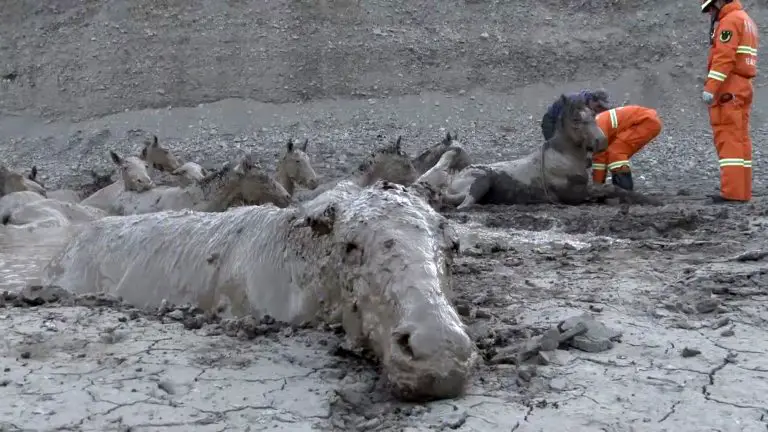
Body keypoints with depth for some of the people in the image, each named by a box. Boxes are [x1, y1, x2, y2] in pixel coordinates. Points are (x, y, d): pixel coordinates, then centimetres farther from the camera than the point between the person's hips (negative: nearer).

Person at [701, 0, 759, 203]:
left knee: (728, 139, -11)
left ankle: (732, 192, -13)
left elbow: (724, 58, -20)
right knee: (740, 139, 9)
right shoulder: (746, 20, 23)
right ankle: (742, 191, 11)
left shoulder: (729, 21, -8)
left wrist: (710, 88, -22)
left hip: (727, 91, -10)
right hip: (742, 89, 10)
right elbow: (740, 58, 18)